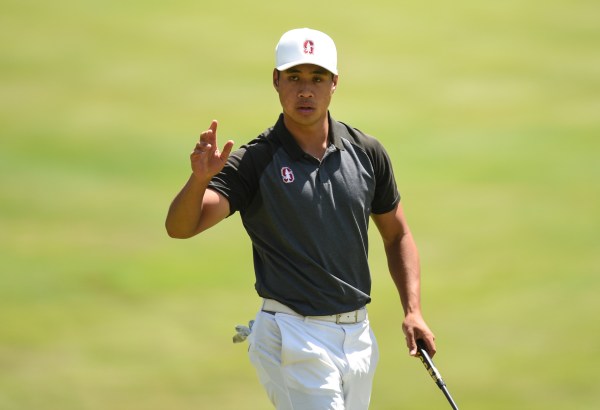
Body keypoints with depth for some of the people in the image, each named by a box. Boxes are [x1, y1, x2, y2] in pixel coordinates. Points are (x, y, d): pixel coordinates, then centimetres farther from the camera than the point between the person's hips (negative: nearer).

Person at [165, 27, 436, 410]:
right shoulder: (254, 162, -8)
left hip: (358, 335, 5)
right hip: (294, 335, -5)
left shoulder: (367, 153, 4)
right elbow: (180, 227, -18)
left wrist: (413, 311, 5)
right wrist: (200, 178, -38)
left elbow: (397, 235, 17)